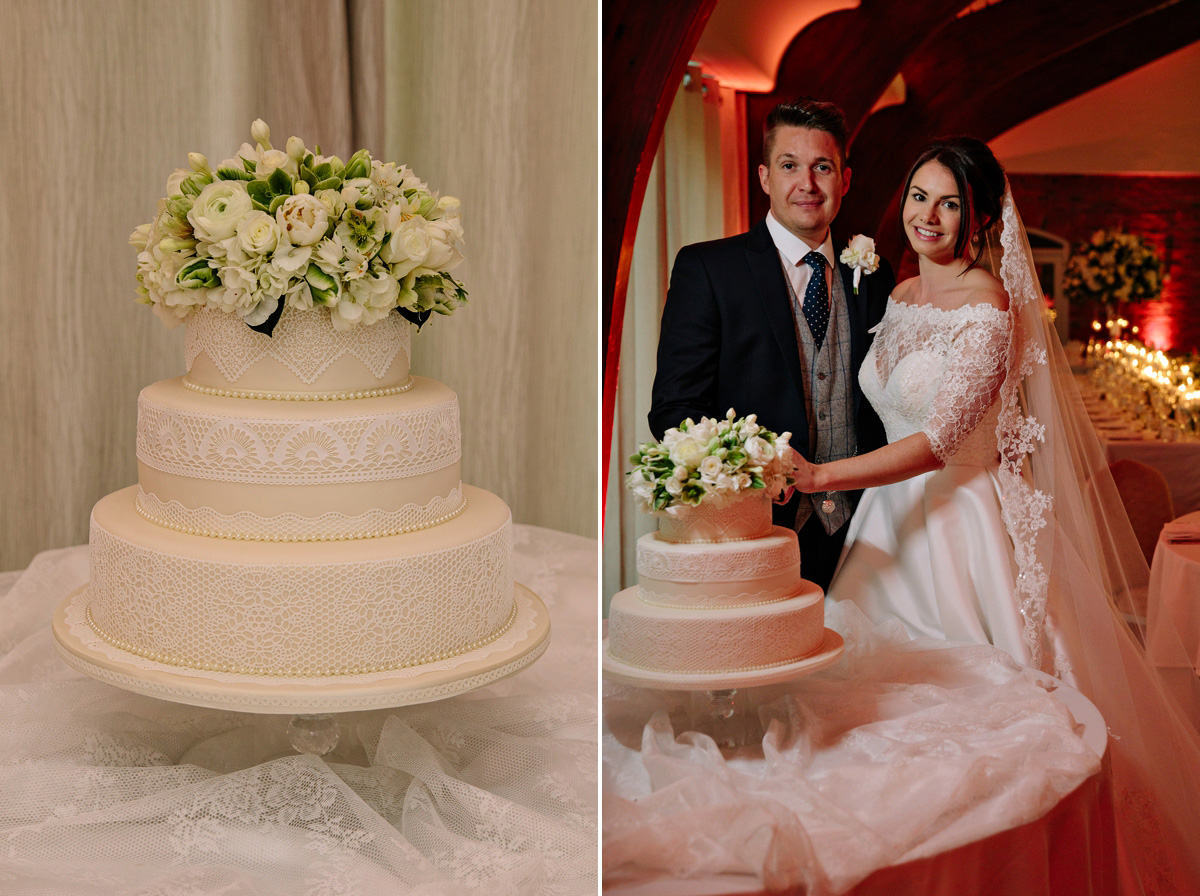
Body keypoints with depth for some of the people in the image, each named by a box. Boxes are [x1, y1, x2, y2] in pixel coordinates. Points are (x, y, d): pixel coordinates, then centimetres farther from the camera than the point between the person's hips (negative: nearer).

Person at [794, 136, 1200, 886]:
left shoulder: (989, 311, -14)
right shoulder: (901, 297, 10)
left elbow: (937, 443, -21)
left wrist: (819, 476, -28)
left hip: (965, 522, -7)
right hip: (895, 514, 7)